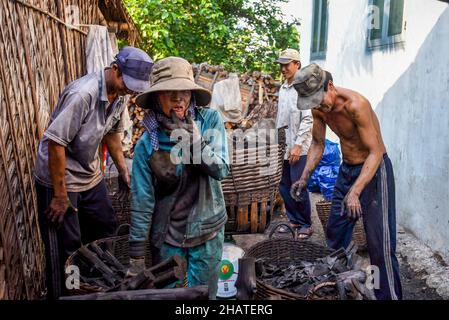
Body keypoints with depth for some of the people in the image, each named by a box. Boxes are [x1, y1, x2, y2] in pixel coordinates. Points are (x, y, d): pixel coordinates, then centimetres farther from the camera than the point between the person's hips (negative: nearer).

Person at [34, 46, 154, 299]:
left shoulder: (120, 94, -3)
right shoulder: (83, 94, -29)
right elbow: (55, 142, -27)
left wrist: (123, 169, 10)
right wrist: (60, 195, -21)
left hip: (91, 176, 8)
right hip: (59, 178, -8)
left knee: (107, 228, 16)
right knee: (66, 249, 0)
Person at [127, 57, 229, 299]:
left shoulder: (210, 120, -11)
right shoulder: (147, 144, -12)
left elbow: (221, 170, -15)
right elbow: (142, 202, -9)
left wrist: (193, 138, -28)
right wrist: (136, 255, -8)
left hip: (207, 230, 1)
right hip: (167, 235, 0)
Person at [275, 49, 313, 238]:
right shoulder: (282, 89, 15)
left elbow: (307, 119, -14)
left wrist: (298, 145, -18)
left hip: (299, 148, -7)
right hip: (284, 146, 7)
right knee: (284, 186, 11)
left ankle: (306, 224, 13)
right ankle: (294, 220, 26)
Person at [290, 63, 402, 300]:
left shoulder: (355, 104, -28)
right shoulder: (318, 107, -5)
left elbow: (375, 152, -27)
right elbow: (318, 144, 7)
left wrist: (355, 191, -36)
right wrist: (304, 178, -4)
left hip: (374, 169, -7)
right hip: (346, 169, 8)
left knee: (380, 243, -8)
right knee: (334, 233, 15)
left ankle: (389, 296, 5)